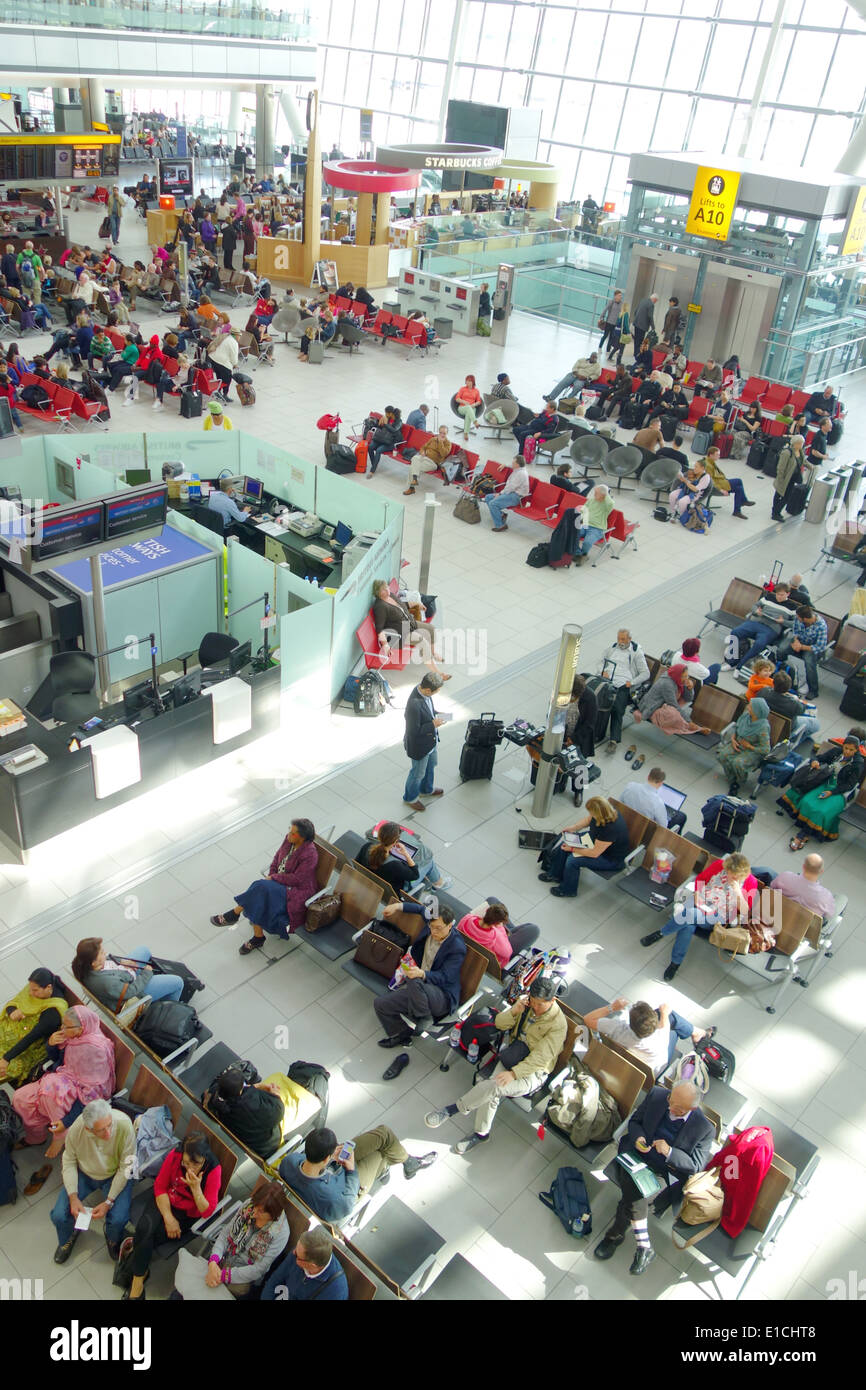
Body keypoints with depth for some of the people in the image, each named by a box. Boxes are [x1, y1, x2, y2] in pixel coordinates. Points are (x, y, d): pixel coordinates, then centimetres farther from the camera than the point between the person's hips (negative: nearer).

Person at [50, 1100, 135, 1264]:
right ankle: (69, 1237, 27)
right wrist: (73, 1197, -17)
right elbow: (69, 1162, -9)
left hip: (115, 1175, -2)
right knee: (59, 1215, -10)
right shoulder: (75, 1130, -28)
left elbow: (126, 1167, -22)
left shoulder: (124, 1125, -34)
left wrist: (108, 1202, -24)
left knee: (118, 1219, -21)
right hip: (84, 1174, 2)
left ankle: (113, 1239, 18)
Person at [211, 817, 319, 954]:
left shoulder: (309, 854, -25)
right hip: (280, 883, 8)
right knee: (257, 901, -19)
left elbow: (296, 879, -22)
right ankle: (257, 938, -10)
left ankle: (234, 914, -7)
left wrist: (274, 878, -14)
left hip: (297, 891, -8)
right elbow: (277, 857, 11)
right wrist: (271, 877, -2)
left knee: (261, 888, -26)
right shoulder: (289, 840, -2)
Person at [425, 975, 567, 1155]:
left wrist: (513, 1073, -31)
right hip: (513, 1057, 5)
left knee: (494, 1087, -28)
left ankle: (452, 1109, -15)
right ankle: (481, 1133, -2)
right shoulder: (526, 1002, -1)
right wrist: (514, 1011, -17)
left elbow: (540, 1058, -22)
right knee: (491, 1092, -21)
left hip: (533, 1072, -5)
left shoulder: (558, 1024, -18)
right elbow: (499, 1024, 2)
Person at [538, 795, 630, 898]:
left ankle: (568, 890, 9)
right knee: (566, 843, 4)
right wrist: (574, 827, -8)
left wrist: (573, 849, -20)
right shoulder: (604, 809, -19)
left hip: (611, 859, -9)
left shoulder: (610, 829, -41)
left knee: (573, 860, -18)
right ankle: (556, 874, 25)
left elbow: (594, 853, -29)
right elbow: (588, 819, 6)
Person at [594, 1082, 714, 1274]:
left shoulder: (705, 1129, -13)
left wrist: (669, 1152, -24)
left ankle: (615, 1235, -7)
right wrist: (638, 1137, -13)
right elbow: (634, 1121, 9)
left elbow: (696, 1165, -9)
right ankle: (644, 1247, -17)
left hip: (666, 1174, -2)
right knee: (635, 1190, -29)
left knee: (632, 1195, -27)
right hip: (638, 1156, 2)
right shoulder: (657, 1095, -6)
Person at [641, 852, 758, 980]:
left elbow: (745, 912, -9)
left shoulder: (751, 882, -8)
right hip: (701, 904, 3)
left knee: (689, 914, -33)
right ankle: (676, 963, -16)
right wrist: (697, 896, -4)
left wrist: (738, 892, -23)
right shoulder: (719, 865, -3)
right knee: (688, 926, -31)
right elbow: (701, 878, 12)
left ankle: (661, 933, -12)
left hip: (718, 917, -2)